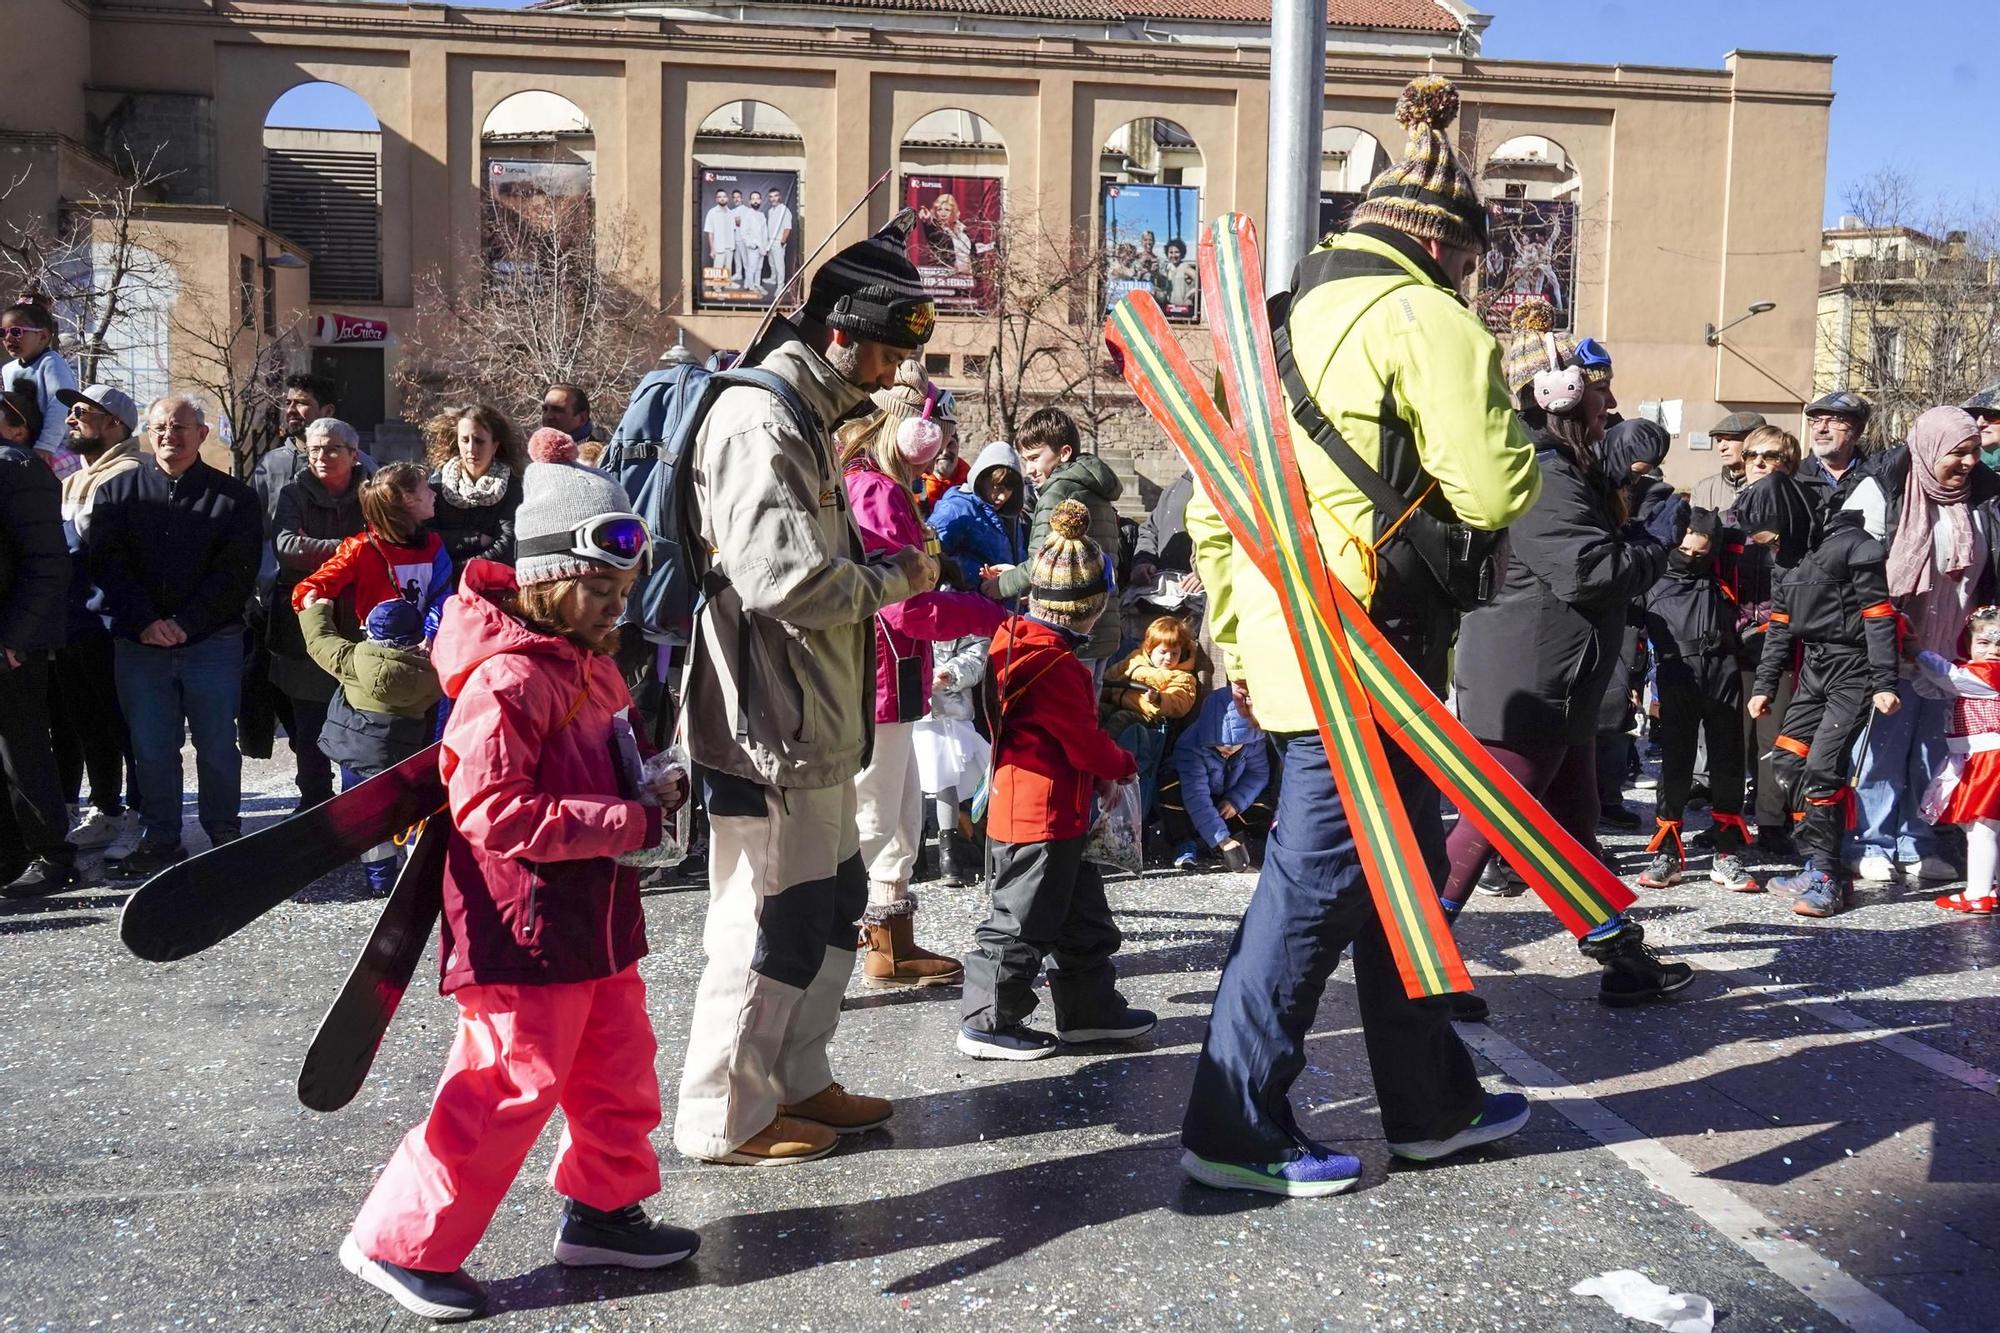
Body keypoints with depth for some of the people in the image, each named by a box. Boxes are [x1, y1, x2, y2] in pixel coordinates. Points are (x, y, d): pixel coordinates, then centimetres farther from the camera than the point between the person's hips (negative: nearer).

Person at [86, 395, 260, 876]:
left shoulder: (234, 497, 4)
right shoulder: (117, 492, 10)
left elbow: (235, 571, -5)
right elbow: (106, 565, 1)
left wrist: (185, 623, -14)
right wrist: (144, 621, -13)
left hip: (212, 642, -2)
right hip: (138, 645, 2)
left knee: (217, 745, 5)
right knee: (150, 748, 7)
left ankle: (225, 837, 17)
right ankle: (160, 840, 17)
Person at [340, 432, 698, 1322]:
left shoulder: (587, 660, 11)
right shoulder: (509, 677, -20)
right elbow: (491, 809, -26)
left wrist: (650, 790, 4)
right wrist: (625, 822, -24)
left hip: (594, 916, 10)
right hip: (527, 925, -10)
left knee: (619, 1065, 17)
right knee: (511, 1085, -2)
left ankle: (602, 1210, 34)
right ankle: (401, 1242, 13)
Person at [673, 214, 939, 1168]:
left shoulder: (801, 419, 16)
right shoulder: (759, 424, -18)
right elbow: (784, 579, -28)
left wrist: (886, 574, 4)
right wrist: (895, 579, -12)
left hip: (815, 726, 11)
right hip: (767, 730, -11)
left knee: (829, 904, 19)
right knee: (769, 921, 0)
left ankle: (796, 1080, 33)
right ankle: (726, 1117, 15)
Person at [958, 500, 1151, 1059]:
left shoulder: (1018, 641, 8)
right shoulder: (1056, 665, -23)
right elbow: (1085, 741, -18)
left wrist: (1099, 776, 10)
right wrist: (1122, 766, 2)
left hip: (1055, 814, 10)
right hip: (1042, 817, -10)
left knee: (1081, 913, 19)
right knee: (1022, 923, 1)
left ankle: (1090, 1008, 30)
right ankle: (988, 1023, 12)